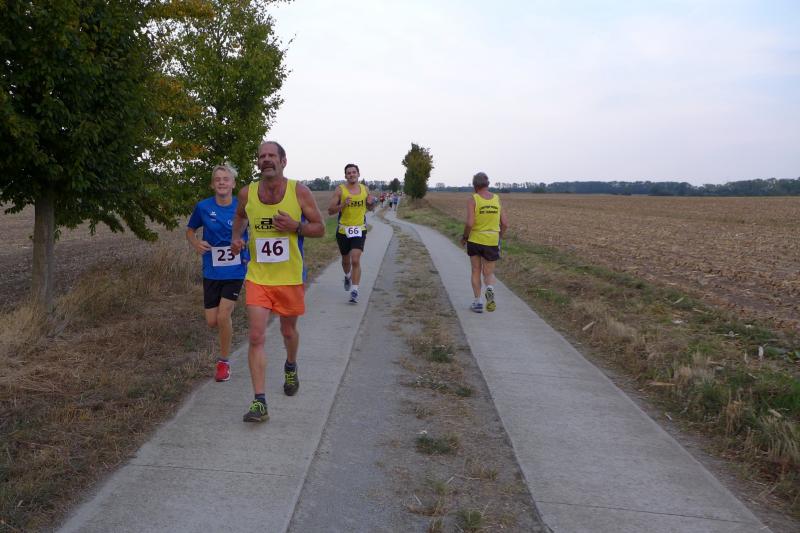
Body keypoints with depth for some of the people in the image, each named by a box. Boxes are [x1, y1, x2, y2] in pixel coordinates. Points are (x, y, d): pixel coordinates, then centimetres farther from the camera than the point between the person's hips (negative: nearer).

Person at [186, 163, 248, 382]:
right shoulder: (203, 207, -5)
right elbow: (190, 230, 11)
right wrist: (195, 243, -10)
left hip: (235, 271, -2)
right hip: (211, 271, 2)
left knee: (223, 316, -12)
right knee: (212, 321, 3)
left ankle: (224, 361, 9)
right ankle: (227, 326, 42)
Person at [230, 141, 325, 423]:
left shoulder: (299, 191, -8)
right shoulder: (247, 193, -2)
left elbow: (319, 228, -3)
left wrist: (295, 226, -22)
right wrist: (236, 237, 1)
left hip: (290, 277, 0)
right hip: (258, 276, 1)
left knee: (288, 330, 18)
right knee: (256, 337, -10)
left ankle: (290, 367, 51)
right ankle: (260, 402, -6)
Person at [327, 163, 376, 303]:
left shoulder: (365, 189, 3)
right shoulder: (340, 190, -6)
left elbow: (371, 208, 16)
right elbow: (330, 211, -7)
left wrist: (371, 203, -7)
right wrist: (343, 205, -24)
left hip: (359, 230, 0)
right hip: (343, 230, 0)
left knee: (355, 260, -14)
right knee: (346, 260, 17)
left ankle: (354, 291, -8)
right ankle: (348, 276, 50)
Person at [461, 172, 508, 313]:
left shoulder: (473, 199, -9)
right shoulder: (497, 199, 2)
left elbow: (469, 223, -19)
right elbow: (505, 224, 2)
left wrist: (464, 237, -1)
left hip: (475, 240, -2)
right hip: (492, 242, 2)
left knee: (476, 272, 15)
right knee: (489, 274, 12)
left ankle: (477, 302, 14)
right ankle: (490, 290, -19)